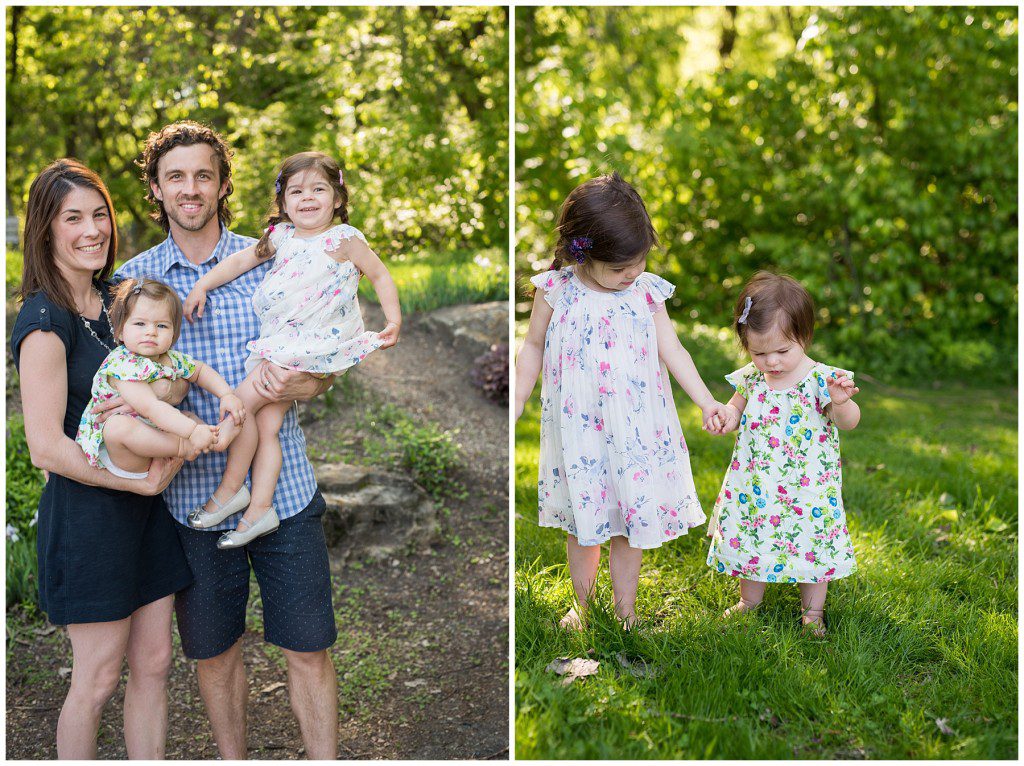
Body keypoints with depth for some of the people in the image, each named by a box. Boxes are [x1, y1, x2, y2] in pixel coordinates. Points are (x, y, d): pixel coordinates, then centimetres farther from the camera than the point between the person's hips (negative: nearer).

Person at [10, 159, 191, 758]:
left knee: (154, 664, 12)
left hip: (145, 503, 8)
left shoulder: (113, 298, 9)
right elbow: (47, 447, -20)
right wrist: (143, 481, -16)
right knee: (97, 679, 4)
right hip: (87, 512, -8)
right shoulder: (45, 320, -16)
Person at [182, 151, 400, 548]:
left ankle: (231, 488, 5)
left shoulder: (344, 239, -6)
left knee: (242, 402, -10)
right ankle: (260, 509, 9)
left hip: (316, 345, -6)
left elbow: (380, 276, -1)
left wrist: (393, 319, -11)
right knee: (266, 424, 3)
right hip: (278, 344, 7)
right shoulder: (281, 236, 11)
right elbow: (241, 260, 19)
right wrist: (201, 286, 12)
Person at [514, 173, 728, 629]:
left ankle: (625, 610, 26)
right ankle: (583, 606, 31)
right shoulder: (556, 292, -8)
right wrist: (515, 406, 3)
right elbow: (533, 349, 4)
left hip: (635, 430, 1)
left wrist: (706, 401, -10)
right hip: (579, 429, -1)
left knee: (631, 520, 9)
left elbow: (671, 350, -2)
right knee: (584, 522, 12)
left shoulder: (648, 292, -4)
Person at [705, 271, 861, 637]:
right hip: (756, 485, 4)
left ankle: (812, 610, 30)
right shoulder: (751, 378, -4)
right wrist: (727, 417, -9)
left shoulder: (820, 379, -16)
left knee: (813, 544, 10)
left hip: (806, 487, -3)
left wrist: (840, 401, -39)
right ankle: (750, 600, 39)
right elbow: (739, 406, 14)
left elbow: (849, 422, -17)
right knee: (750, 539, 16)